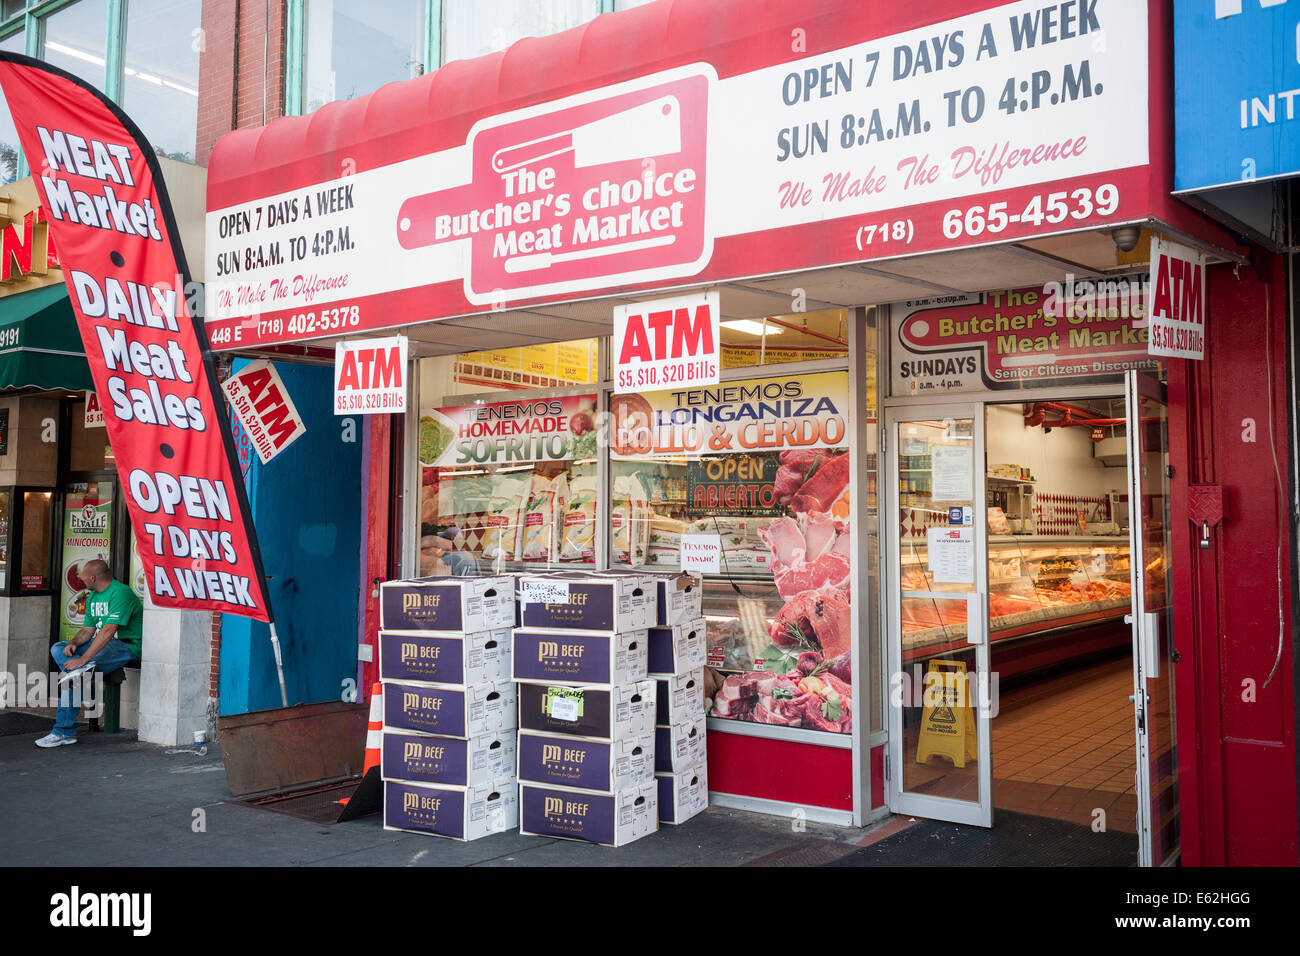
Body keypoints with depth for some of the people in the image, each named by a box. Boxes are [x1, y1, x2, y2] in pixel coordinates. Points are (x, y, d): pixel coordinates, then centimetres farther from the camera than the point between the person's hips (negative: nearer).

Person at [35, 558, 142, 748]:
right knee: (57, 649, -2)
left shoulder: (120, 593, -18)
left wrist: (83, 658, -30)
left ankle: (64, 732, -19)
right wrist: (73, 643, -7)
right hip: (101, 642, 10)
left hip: (126, 645, -10)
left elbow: (108, 630, -26)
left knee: (75, 672, -23)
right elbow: (88, 629, 16)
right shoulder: (92, 596, 15)